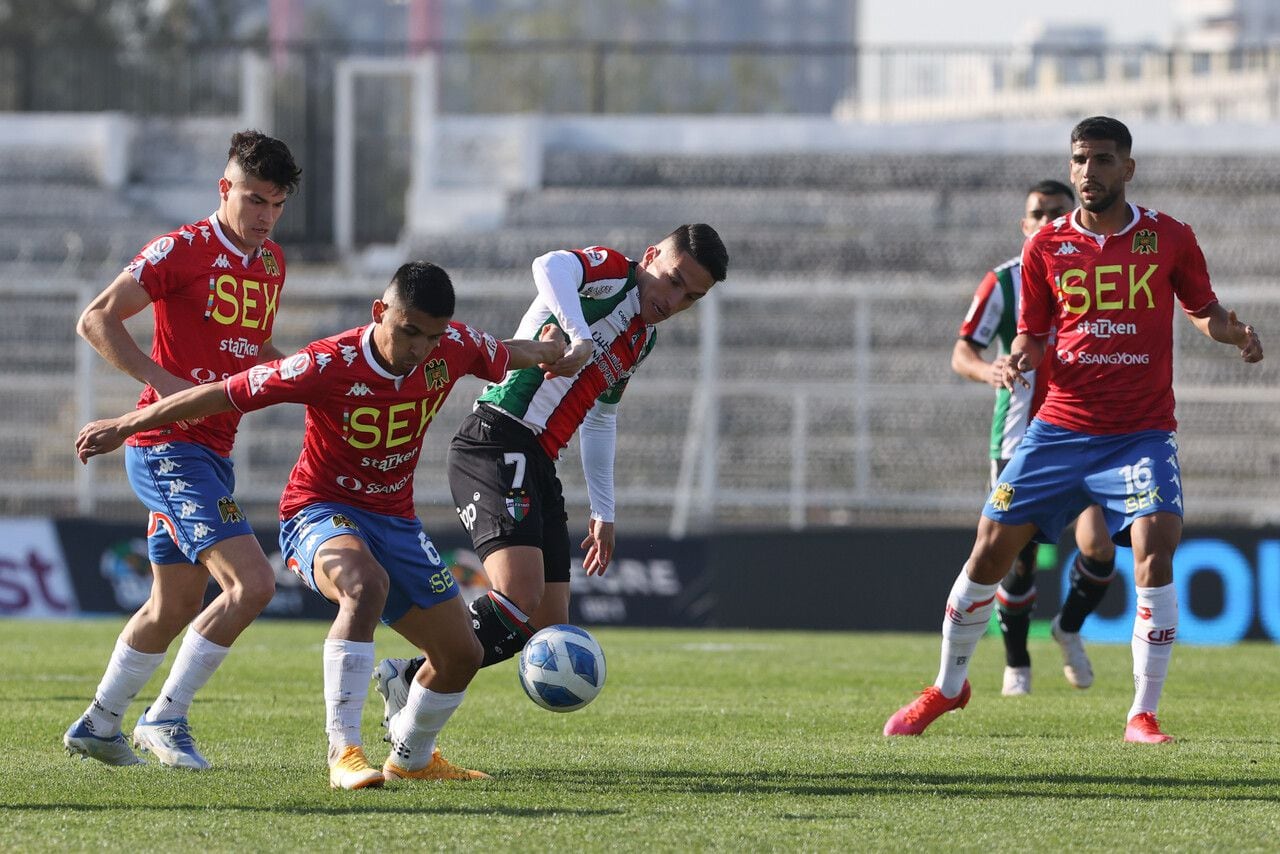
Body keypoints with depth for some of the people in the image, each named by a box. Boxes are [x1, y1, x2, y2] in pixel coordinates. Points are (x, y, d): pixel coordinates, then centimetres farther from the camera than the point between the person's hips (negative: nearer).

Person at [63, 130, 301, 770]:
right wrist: (164, 381, -22)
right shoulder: (182, 250, -11)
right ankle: (165, 718, -10)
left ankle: (97, 724, 30)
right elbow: (95, 321, -12)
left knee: (175, 606, 17)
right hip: (169, 446, -9)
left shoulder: (271, 263, 13)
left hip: (213, 452, 9)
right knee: (252, 582, -19)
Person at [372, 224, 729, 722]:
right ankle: (407, 687, -16)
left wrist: (603, 512, 32)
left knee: (549, 627, 3)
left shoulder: (642, 339, 23)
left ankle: (409, 679, 11)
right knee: (521, 595, -26)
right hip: (497, 444, -10)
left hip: (538, 467, 10)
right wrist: (580, 339, -37)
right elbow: (549, 267, -26)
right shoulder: (611, 272, -3)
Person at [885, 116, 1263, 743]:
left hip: (1142, 433, -2)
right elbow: (1033, 334, 9)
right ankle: (947, 687, 24)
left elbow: (1203, 309, 12)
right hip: (1060, 427, 2)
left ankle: (1143, 714, -10)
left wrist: (1233, 332, -10)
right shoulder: (1046, 246, 3)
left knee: (1154, 554, -21)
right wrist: (1019, 360, -13)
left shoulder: (1169, 238, 0)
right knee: (990, 551, 2)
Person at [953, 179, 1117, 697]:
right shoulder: (1003, 282, -1)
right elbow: (962, 353, -4)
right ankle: (1016, 665, 23)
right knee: (1017, 559, 2)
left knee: (1099, 547, -16)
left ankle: (1069, 628, 13)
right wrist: (988, 371, -25)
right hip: (1019, 437, -1)